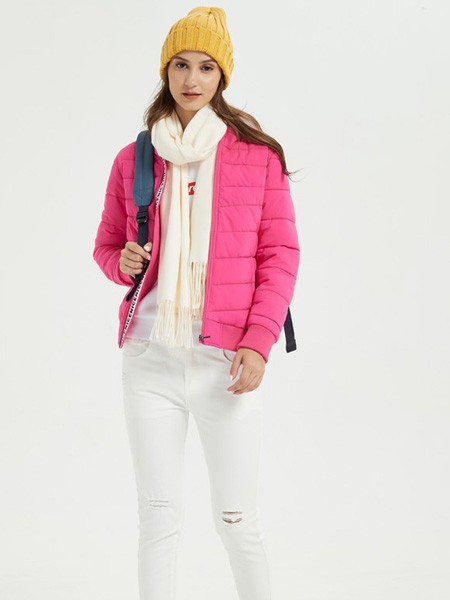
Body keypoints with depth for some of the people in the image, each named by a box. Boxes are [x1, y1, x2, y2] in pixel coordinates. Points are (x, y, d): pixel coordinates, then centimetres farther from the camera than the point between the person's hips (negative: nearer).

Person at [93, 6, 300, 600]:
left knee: (237, 522, 1)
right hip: (150, 357, 2)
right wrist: (122, 262, -5)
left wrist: (258, 343, -9)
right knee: (159, 517, 7)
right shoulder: (132, 160, 9)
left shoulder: (258, 154, 3)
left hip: (226, 362, -2)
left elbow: (280, 255, 2)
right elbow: (106, 244, 19)